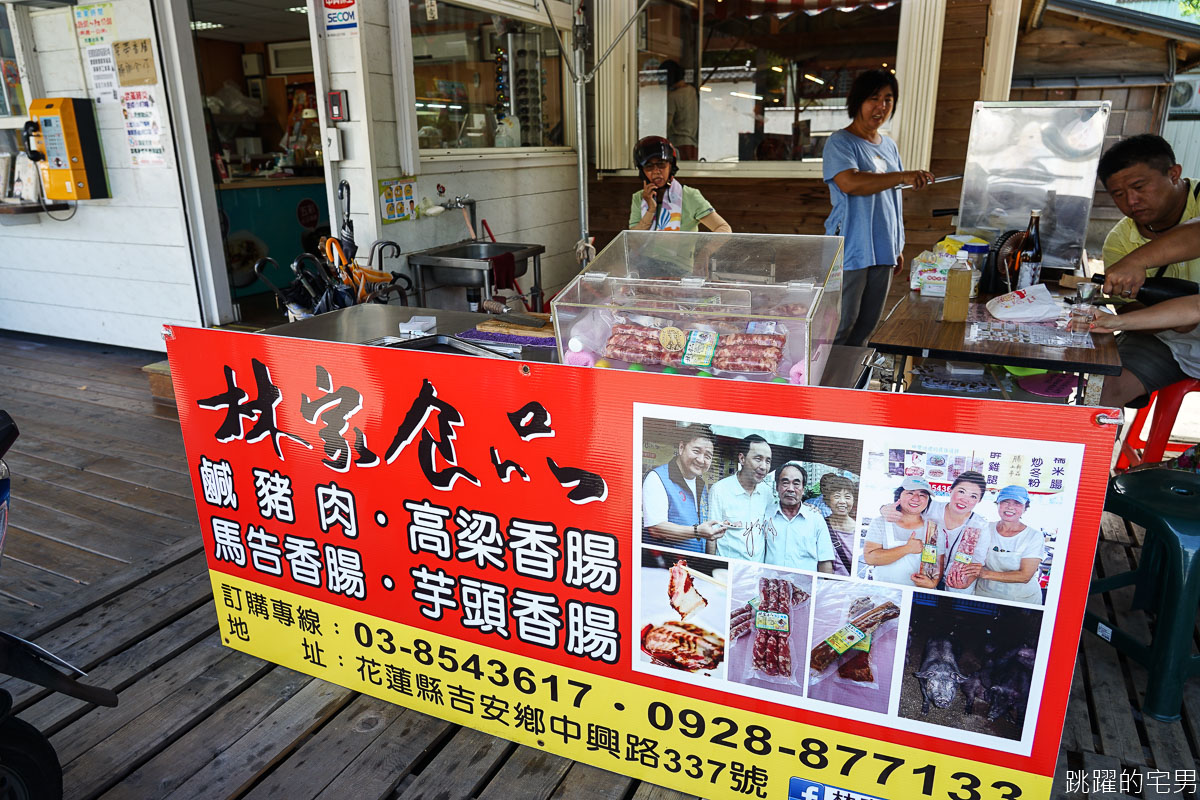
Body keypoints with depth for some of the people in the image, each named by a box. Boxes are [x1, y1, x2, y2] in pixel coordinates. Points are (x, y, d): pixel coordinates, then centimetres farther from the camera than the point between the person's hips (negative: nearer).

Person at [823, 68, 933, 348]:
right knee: (840, 327, -4)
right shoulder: (840, 143, -7)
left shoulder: (889, 146, 16)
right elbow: (850, 183, -26)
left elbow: (892, 198, 21)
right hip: (851, 251, -7)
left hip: (883, 251, 7)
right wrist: (904, 175, -29)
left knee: (866, 326, 12)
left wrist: (898, 247, 18)